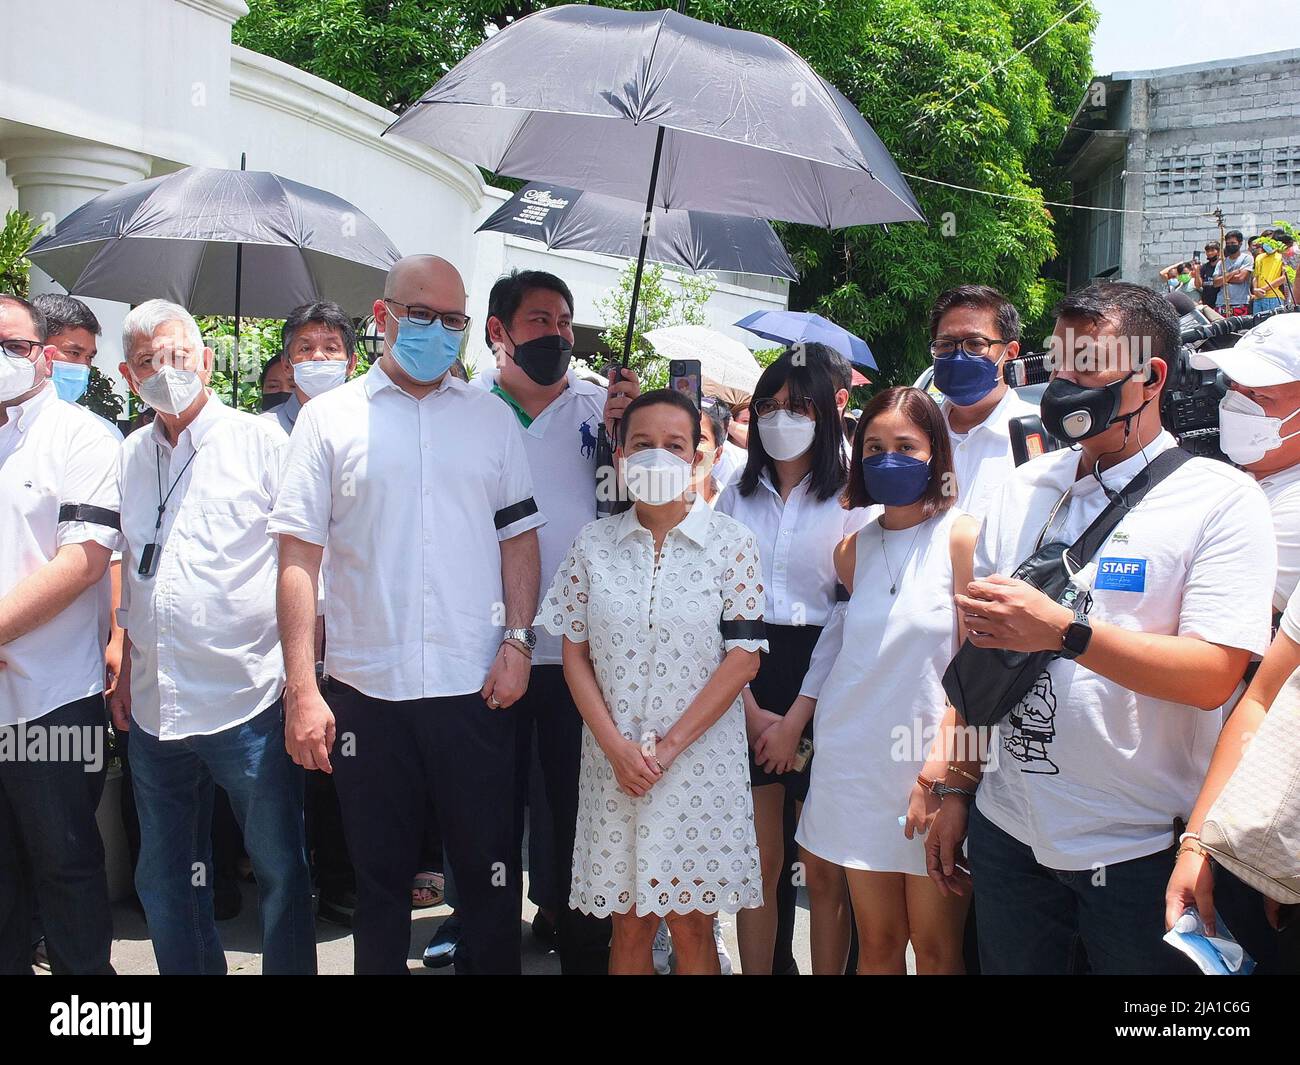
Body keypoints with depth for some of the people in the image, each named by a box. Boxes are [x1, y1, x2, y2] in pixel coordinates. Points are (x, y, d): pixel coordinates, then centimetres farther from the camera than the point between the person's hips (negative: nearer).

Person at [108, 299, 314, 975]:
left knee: (281, 874, 3)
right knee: (163, 882, 15)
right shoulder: (129, 457, 11)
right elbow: (130, 572, 19)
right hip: (153, 710, 5)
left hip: (248, 704, -5)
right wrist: (125, 672, 14)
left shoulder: (260, 441, -3)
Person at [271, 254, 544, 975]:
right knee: (380, 876, 11)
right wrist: (301, 690, -7)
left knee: (489, 872, 8)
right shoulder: (329, 419, 3)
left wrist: (517, 640, -2)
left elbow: (519, 536, 11)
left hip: (476, 687, 1)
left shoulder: (491, 417, 9)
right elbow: (298, 557, -1)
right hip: (365, 690, -1)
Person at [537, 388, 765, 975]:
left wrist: (671, 745, -11)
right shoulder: (593, 543, 4)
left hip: (700, 761, -2)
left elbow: (743, 657, -6)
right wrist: (615, 745, -8)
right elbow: (574, 653, 4)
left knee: (691, 925, 4)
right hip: (614, 761, 2)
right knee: (629, 923, 9)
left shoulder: (730, 542, -2)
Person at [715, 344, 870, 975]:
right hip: (743, 689, 3)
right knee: (759, 865, 8)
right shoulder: (737, 497, 10)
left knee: (825, 873, 3)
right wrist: (752, 709, -5)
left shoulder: (849, 501, -1)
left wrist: (797, 718, -10)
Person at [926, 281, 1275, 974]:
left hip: (1140, 847, -4)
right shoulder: (1023, 490, 8)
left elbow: (1213, 676, -18)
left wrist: (1065, 631, -27)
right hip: (1007, 831, 4)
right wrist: (956, 788, 9)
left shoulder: (1220, 498, -7)